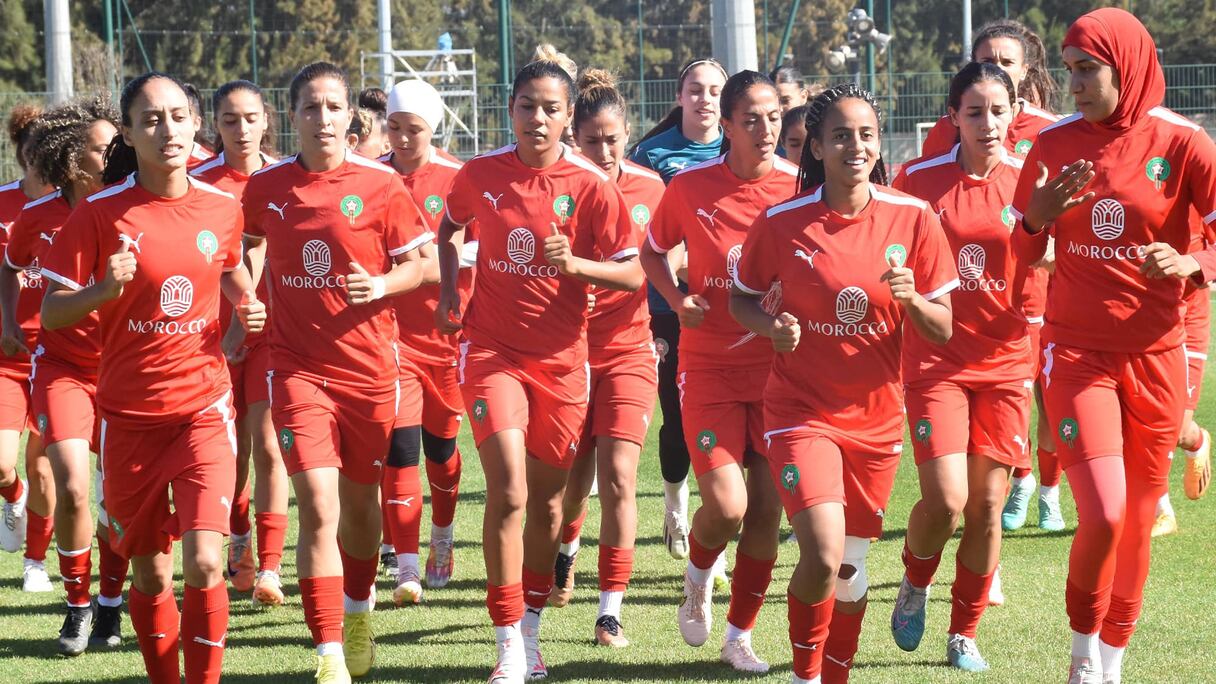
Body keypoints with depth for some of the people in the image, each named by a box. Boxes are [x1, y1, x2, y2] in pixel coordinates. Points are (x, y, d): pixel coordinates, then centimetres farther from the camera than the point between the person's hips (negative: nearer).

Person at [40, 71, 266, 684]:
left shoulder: (222, 207, 1)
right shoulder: (100, 213, -8)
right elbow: (51, 313, -5)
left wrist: (247, 306, 2)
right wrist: (106, 288, -23)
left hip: (203, 408, 1)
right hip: (130, 418, -1)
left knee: (204, 562, -15)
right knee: (150, 574, 6)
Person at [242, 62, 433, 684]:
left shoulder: (380, 185, -5)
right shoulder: (265, 188, 1)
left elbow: (417, 264, 1)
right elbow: (243, 252, 19)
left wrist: (381, 284, -18)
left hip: (369, 368, 0)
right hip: (297, 368, 0)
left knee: (360, 503, 14)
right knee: (318, 506, -13)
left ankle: (357, 609, 43)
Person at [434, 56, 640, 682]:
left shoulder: (592, 185, -7)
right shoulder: (481, 174, -2)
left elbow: (633, 274, -5)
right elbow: (450, 227, 20)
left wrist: (575, 263, -22)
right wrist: (448, 294, 8)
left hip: (562, 360, 1)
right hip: (492, 352, -1)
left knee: (546, 501, 11)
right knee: (509, 493, -16)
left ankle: (531, 628, 31)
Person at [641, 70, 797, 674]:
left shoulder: (800, 186, -5)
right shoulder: (690, 187, -6)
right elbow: (653, 250, 11)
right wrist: (678, 301, -6)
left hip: (780, 365, 2)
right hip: (710, 366, -2)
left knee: (767, 509, 2)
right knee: (725, 505, -14)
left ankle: (739, 634, 20)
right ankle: (698, 577, 21)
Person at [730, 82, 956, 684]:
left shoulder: (913, 219, -5)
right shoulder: (780, 223, -9)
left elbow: (943, 330, -1)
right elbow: (741, 298, 7)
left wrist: (912, 299, -22)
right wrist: (772, 326, -14)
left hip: (876, 415, 3)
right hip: (801, 411, -3)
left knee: (851, 565, 12)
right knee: (823, 555, -20)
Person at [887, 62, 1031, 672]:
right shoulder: (918, 181, -2)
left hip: (1004, 363, 2)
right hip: (935, 360, -1)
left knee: (987, 507, 1)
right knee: (945, 498, -13)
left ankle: (964, 634, 17)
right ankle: (915, 583, 19)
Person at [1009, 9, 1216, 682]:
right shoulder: (1054, 144, 1)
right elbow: (1023, 253, 8)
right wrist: (1038, 217, -13)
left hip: (1154, 357, 0)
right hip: (1076, 352, 0)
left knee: (1137, 524, 7)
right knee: (1103, 515, -15)